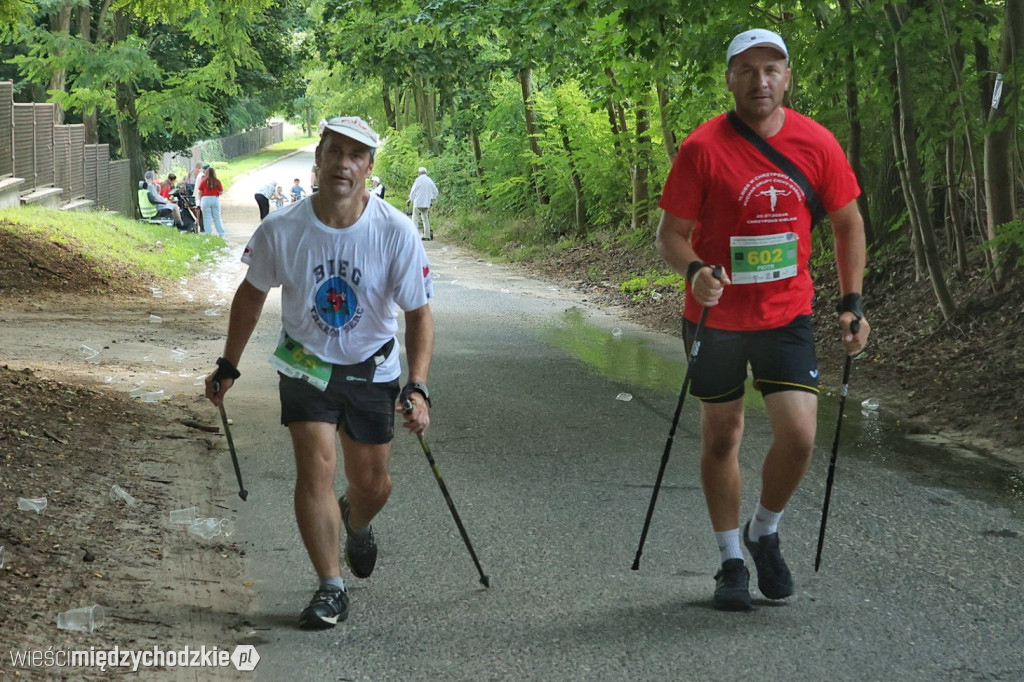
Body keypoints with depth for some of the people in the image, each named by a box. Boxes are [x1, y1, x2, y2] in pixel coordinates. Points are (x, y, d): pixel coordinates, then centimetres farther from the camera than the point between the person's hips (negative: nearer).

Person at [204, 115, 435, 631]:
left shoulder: (396, 232, -21)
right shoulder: (281, 229, -19)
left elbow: (419, 314, -14)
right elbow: (252, 294, 0)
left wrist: (417, 387, -26)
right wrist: (227, 366, 6)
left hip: (372, 370, 1)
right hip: (306, 364, 0)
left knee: (371, 484, 10)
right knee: (315, 467, -16)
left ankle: (356, 525, 47)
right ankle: (330, 590, -4)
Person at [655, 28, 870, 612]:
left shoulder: (817, 143, -5)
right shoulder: (702, 148, -13)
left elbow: (848, 223, 7)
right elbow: (672, 233, -9)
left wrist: (852, 303, 1)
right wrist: (694, 271, -30)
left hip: (787, 312, 1)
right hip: (718, 315, -1)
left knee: (800, 436, -9)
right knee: (721, 437, 8)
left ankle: (765, 532, 20)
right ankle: (732, 563, 24)